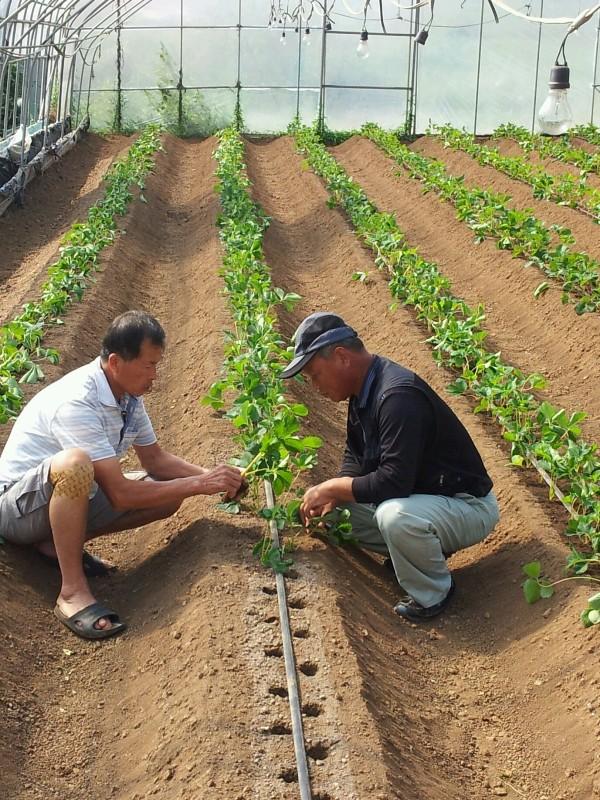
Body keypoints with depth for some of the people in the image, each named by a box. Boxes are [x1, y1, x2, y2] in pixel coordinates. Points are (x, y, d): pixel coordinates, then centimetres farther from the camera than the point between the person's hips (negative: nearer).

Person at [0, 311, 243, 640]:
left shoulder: (128, 396, -3)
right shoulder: (77, 402, -29)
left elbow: (155, 459, 10)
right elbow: (120, 494, -31)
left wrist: (207, 475, -7)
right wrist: (199, 484, -25)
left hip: (69, 498, 9)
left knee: (168, 495, -5)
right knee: (74, 463, -40)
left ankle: (59, 543, 1)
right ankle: (72, 591, -30)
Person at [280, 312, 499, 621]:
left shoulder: (398, 397, -30)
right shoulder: (363, 390, 2)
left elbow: (392, 482, -34)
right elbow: (355, 459, 13)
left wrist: (331, 488, -21)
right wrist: (330, 498, -6)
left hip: (467, 507, -10)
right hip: (421, 496, 10)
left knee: (395, 516, -37)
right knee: (337, 511, 6)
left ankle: (434, 593, -11)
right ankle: (417, 553, 13)